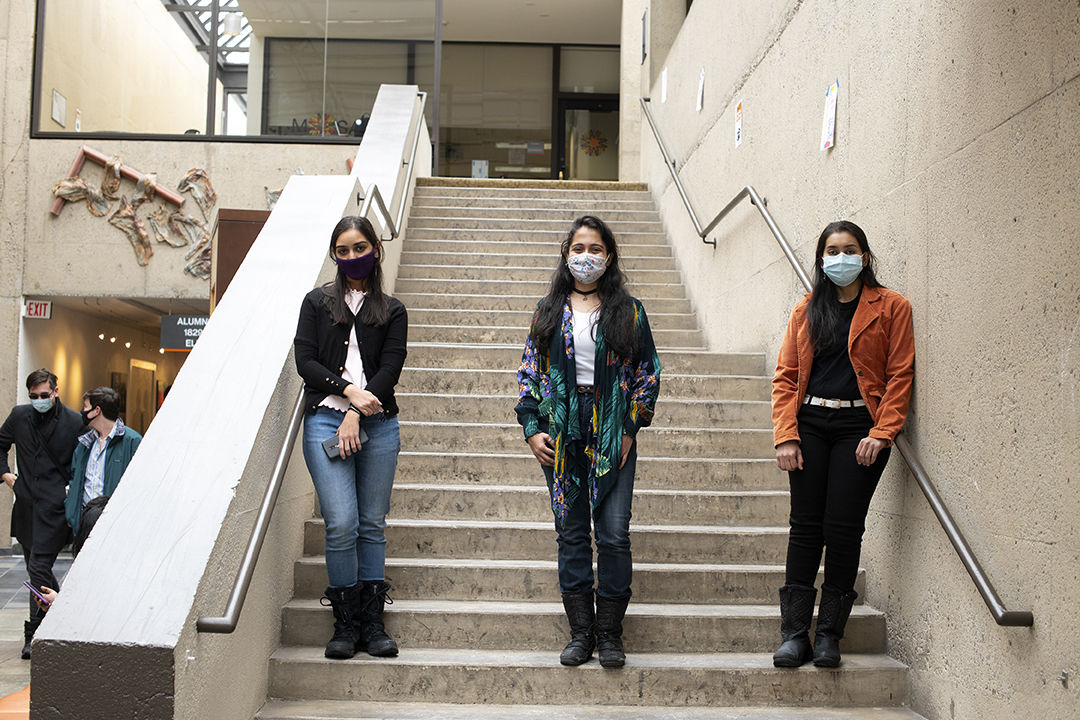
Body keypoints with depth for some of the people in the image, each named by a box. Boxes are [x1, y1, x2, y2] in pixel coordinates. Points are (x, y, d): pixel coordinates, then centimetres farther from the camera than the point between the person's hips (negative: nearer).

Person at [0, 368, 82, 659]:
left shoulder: (75, 422, -5)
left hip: (55, 506, -5)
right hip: (26, 504, 5)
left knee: (38, 567, -10)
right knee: (36, 567, 14)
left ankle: (34, 634, -3)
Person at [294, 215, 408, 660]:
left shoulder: (392, 311, 13)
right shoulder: (317, 302, 12)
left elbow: (390, 368, 1)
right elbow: (305, 361, 3)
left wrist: (356, 416, -10)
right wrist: (349, 391, -10)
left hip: (377, 423, 1)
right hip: (325, 419, -1)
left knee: (373, 524, 3)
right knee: (341, 524, -9)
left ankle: (372, 623, 10)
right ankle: (345, 623, 3)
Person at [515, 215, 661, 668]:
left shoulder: (628, 311, 5)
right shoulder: (549, 310, 9)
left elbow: (648, 372, 6)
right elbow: (529, 371, 9)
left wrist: (632, 427, -2)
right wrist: (532, 429, 0)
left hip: (612, 434, -1)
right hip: (561, 434, 2)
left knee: (614, 534, -5)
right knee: (572, 534, 5)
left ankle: (610, 635, 9)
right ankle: (580, 633, 15)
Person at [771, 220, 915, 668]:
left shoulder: (891, 308, 4)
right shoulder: (806, 310, 12)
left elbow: (900, 376, -1)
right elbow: (785, 375, 8)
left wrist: (881, 434, -11)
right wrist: (785, 436, -3)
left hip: (860, 426, -2)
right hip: (810, 424, 3)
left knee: (843, 527, -5)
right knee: (805, 526, 0)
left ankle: (829, 635, 7)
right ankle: (795, 634, 5)